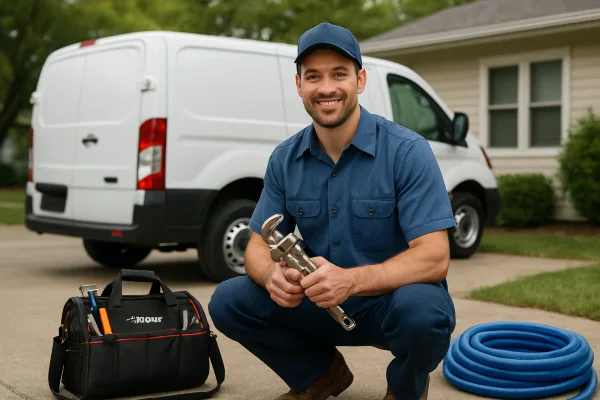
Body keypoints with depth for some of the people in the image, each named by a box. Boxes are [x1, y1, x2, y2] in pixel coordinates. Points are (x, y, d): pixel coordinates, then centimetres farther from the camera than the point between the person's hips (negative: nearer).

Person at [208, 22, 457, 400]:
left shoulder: (407, 151, -18)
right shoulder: (285, 159, -3)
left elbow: (433, 258, -24)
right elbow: (259, 245, -2)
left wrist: (351, 280, -41)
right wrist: (272, 275, -27)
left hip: (394, 299, -4)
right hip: (322, 304, 4)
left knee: (421, 313, -37)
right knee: (229, 301, -14)